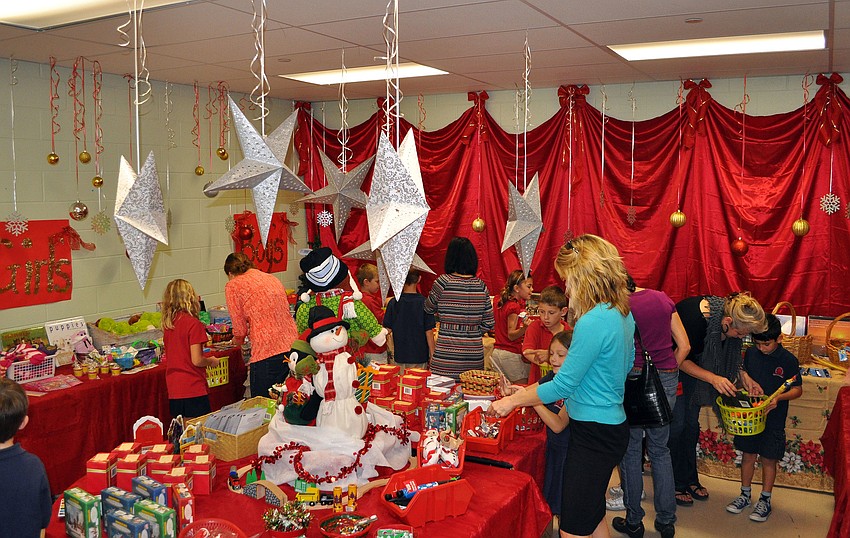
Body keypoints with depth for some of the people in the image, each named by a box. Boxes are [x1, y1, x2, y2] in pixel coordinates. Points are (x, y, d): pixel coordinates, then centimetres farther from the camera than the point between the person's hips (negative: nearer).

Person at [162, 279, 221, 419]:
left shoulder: (168, 324, 6)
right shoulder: (193, 324, -14)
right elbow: (197, 360, -16)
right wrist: (211, 361, 4)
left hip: (173, 390, 7)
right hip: (193, 390, -7)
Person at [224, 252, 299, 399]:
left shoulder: (233, 286, 2)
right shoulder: (272, 278, 20)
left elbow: (240, 329, 0)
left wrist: (237, 340, 23)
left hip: (267, 354, -7)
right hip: (292, 347, 7)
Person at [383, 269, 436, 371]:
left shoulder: (393, 302, -5)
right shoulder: (424, 303, -9)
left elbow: (388, 330, -2)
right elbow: (429, 332, -8)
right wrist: (432, 356, 1)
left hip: (399, 356, 1)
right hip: (420, 357, -1)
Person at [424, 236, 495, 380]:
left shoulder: (443, 282, -7)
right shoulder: (481, 286, 3)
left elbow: (429, 309, 10)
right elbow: (489, 324, 5)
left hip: (446, 355, -4)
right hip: (474, 353, 4)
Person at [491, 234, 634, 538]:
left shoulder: (593, 322, -25)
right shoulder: (623, 313, 5)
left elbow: (562, 385, -21)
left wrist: (512, 401, -9)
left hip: (593, 433, -10)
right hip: (612, 424, 10)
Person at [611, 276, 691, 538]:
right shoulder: (662, 298, 7)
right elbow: (684, 346, 8)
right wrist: (667, 374, 16)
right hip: (667, 380, 5)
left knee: (631, 450, 9)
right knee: (660, 450, 16)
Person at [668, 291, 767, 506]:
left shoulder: (729, 315, -16)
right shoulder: (696, 319, -38)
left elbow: (732, 354, 4)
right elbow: (682, 360, -25)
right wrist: (713, 379, -34)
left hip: (690, 361, 7)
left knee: (692, 421, 10)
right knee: (676, 422, -6)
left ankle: (689, 479, 21)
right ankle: (674, 484, 6)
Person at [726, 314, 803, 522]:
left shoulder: (789, 360, -11)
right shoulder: (751, 353, -1)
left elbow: (797, 389, -5)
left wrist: (778, 398, -22)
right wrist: (749, 382, -7)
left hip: (773, 418, -3)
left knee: (768, 459, 7)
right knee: (747, 455, 13)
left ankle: (765, 500, 23)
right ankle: (745, 495, 28)